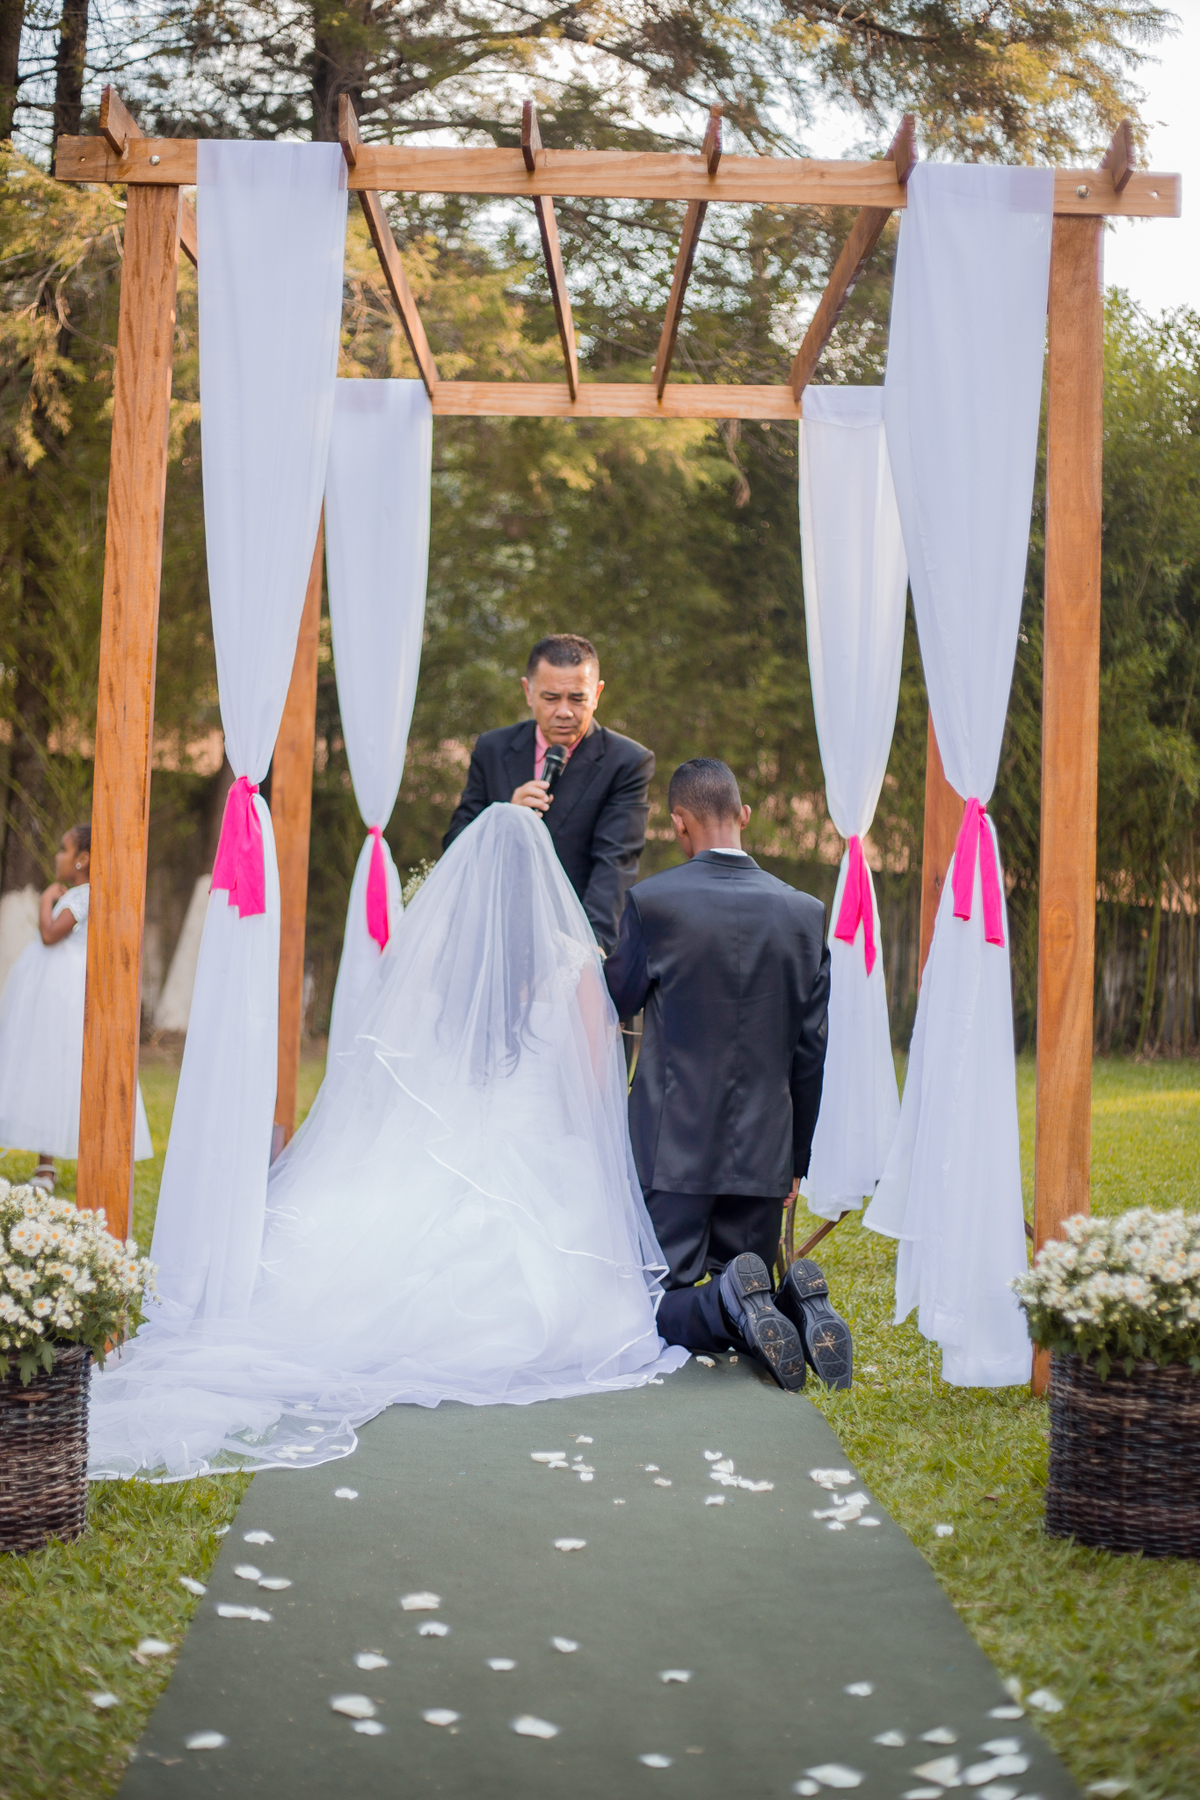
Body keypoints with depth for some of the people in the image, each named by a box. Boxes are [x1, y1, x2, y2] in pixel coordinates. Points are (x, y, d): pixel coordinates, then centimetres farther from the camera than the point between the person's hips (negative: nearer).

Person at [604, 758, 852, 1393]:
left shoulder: (653, 901, -10)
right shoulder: (806, 914, 2)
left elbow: (615, 1003, 5)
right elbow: (810, 1053, 6)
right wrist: (797, 1161, 15)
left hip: (673, 1148, -3)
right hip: (764, 1150, 3)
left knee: (658, 1304, 5)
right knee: (743, 1283, 17)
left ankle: (734, 1303, -26)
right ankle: (799, 1299, -16)